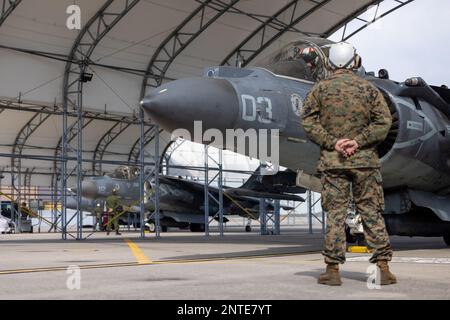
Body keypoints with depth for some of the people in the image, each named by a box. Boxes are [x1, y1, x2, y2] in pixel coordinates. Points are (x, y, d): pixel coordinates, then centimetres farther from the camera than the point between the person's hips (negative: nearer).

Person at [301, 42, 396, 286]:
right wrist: (359, 141, -8)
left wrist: (331, 143, -7)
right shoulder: (368, 89, 6)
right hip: (365, 160, 0)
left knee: (334, 214, 2)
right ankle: (383, 267, 4)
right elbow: (383, 121, -3)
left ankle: (333, 269, 4)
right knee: (372, 213, 4)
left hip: (332, 161, 0)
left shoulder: (319, 89, 5)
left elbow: (308, 122, -4)